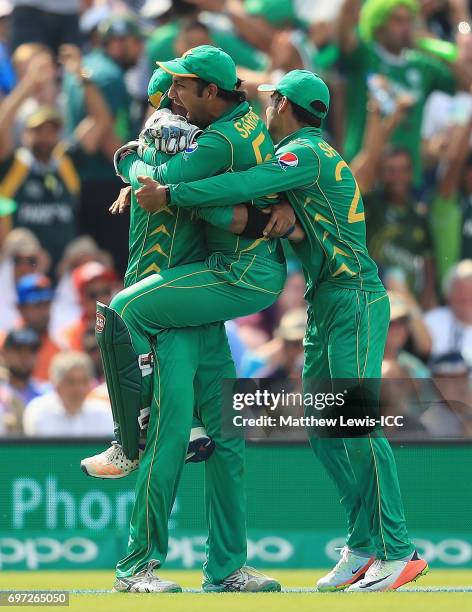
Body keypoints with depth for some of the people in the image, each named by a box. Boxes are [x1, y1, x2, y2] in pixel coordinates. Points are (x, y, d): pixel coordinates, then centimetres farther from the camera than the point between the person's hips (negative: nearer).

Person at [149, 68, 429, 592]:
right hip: (326, 305, 10)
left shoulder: (306, 154, -11)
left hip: (354, 298, -10)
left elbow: (245, 185, -27)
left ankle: (397, 552, -15)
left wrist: (170, 194, -25)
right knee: (322, 430, 8)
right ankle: (364, 547, 9)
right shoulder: (303, 156, 21)